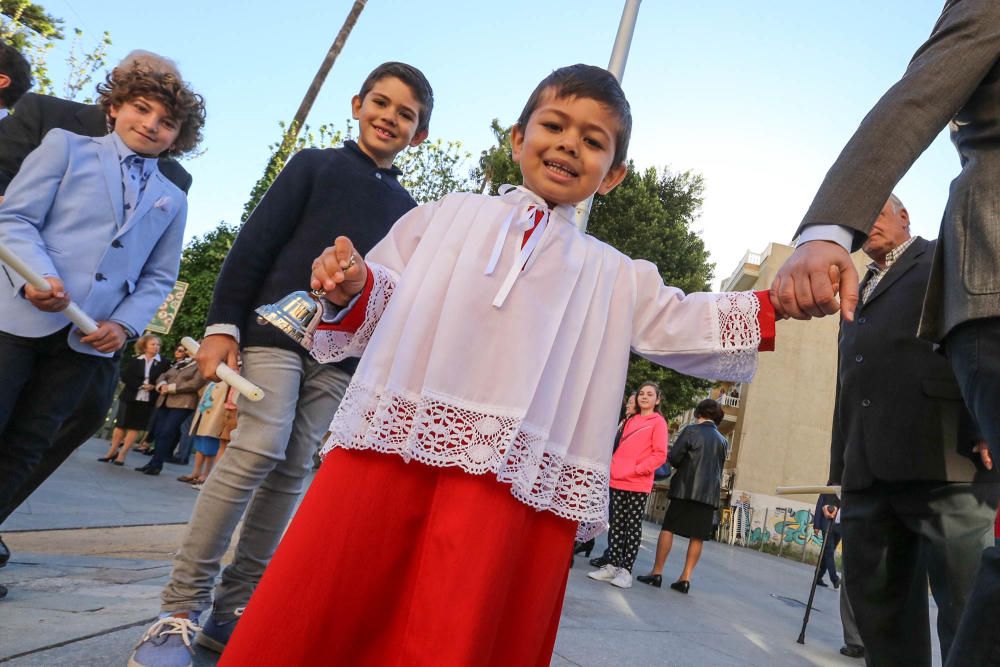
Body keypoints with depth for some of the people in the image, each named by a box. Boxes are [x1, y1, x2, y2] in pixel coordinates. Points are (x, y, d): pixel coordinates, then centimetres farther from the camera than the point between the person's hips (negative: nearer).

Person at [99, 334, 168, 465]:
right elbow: (125, 377, -4)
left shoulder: (162, 363, 0)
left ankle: (121, 455, 9)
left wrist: (154, 386, -18)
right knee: (121, 425, 7)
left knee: (135, 428, 2)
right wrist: (140, 385, -16)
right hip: (129, 397, 1)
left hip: (147, 400, -1)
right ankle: (112, 452, 21)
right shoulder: (135, 361, 3)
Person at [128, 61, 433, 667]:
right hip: (279, 327, -3)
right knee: (260, 447, -16)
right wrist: (223, 325, -8)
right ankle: (181, 607, -5)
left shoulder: (406, 209, 16)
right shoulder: (313, 165, 7)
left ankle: (233, 606, 11)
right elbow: (254, 244, 0)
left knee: (292, 470, 2)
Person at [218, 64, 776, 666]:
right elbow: (381, 301, 14)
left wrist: (775, 304, 4)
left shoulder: (614, 277, 20)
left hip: (511, 482, 0)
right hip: (389, 446, 1)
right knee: (314, 618, 1)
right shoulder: (447, 215, 17)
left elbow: (682, 325, 15)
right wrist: (351, 288, -7)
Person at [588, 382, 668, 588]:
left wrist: (635, 470, -14)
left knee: (633, 526, 0)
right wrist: (613, 468, 9)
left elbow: (660, 454, -8)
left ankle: (626, 571, 4)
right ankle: (612, 566, 14)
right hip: (618, 481, 6)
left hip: (638, 484, -5)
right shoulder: (631, 421, 17)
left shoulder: (658, 422, -1)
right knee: (615, 524, 7)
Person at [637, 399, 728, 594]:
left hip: (686, 488, -4)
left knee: (668, 528, 2)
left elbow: (673, 457, -5)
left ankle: (657, 573, 0)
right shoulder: (723, 441, 12)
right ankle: (685, 578, 5)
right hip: (710, 493, 4)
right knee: (697, 537, 6)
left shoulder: (691, 430, -2)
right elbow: (720, 467, 19)